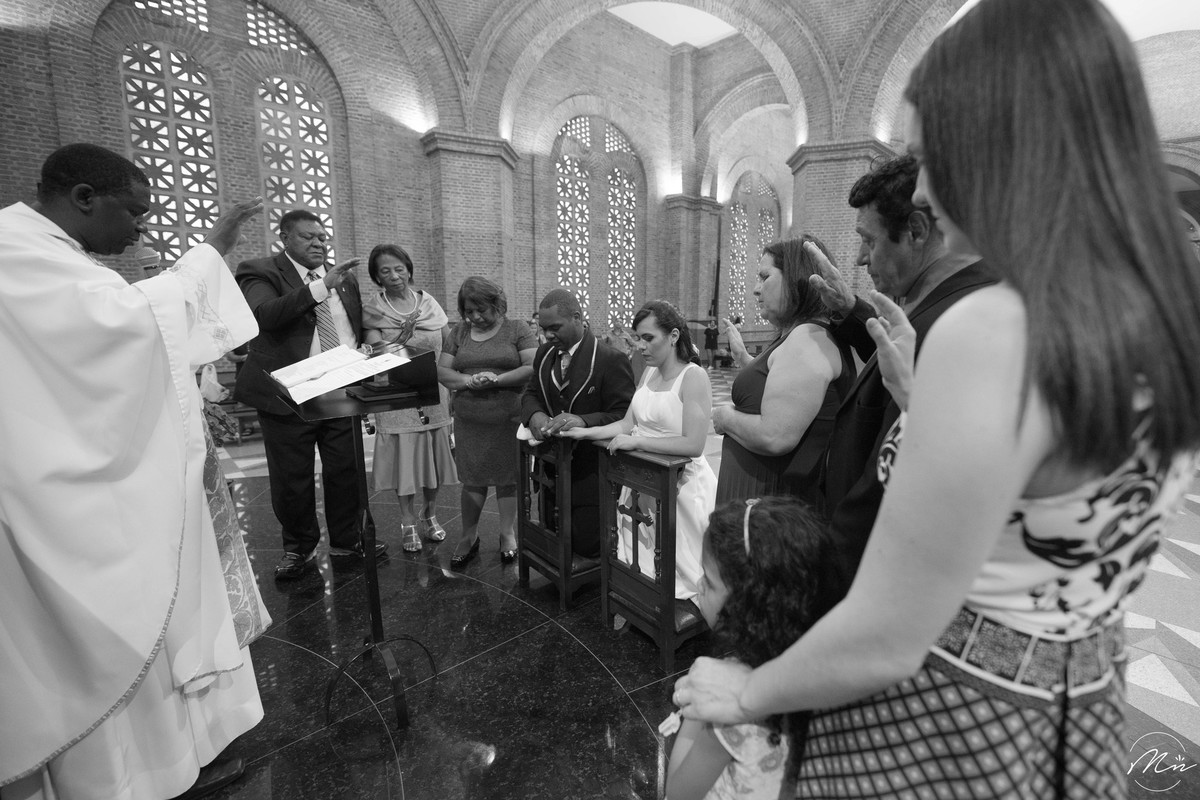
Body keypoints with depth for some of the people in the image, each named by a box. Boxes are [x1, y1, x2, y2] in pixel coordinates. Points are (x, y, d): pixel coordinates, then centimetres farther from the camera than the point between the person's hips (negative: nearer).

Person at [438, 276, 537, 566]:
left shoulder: (517, 329, 2)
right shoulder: (459, 333, 12)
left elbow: (533, 367, -9)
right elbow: (442, 371, 6)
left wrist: (497, 379, -19)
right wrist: (469, 380, -13)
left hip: (509, 419, -2)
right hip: (469, 421, 3)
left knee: (507, 477, 7)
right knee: (472, 479, 8)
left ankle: (507, 534, 25)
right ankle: (469, 536, 26)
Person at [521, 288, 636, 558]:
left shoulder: (611, 360, -16)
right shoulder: (545, 354, 5)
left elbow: (625, 416, -18)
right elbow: (531, 393, 10)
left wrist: (584, 421, -35)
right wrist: (535, 415, -14)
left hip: (591, 472, -6)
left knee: (586, 545, 0)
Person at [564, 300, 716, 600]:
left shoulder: (694, 376, -16)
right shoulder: (649, 373, 8)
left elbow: (693, 445, -23)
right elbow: (628, 423, 8)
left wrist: (636, 441, -23)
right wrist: (586, 432, -4)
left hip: (680, 484, -7)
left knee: (674, 570, 5)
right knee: (640, 560, 17)